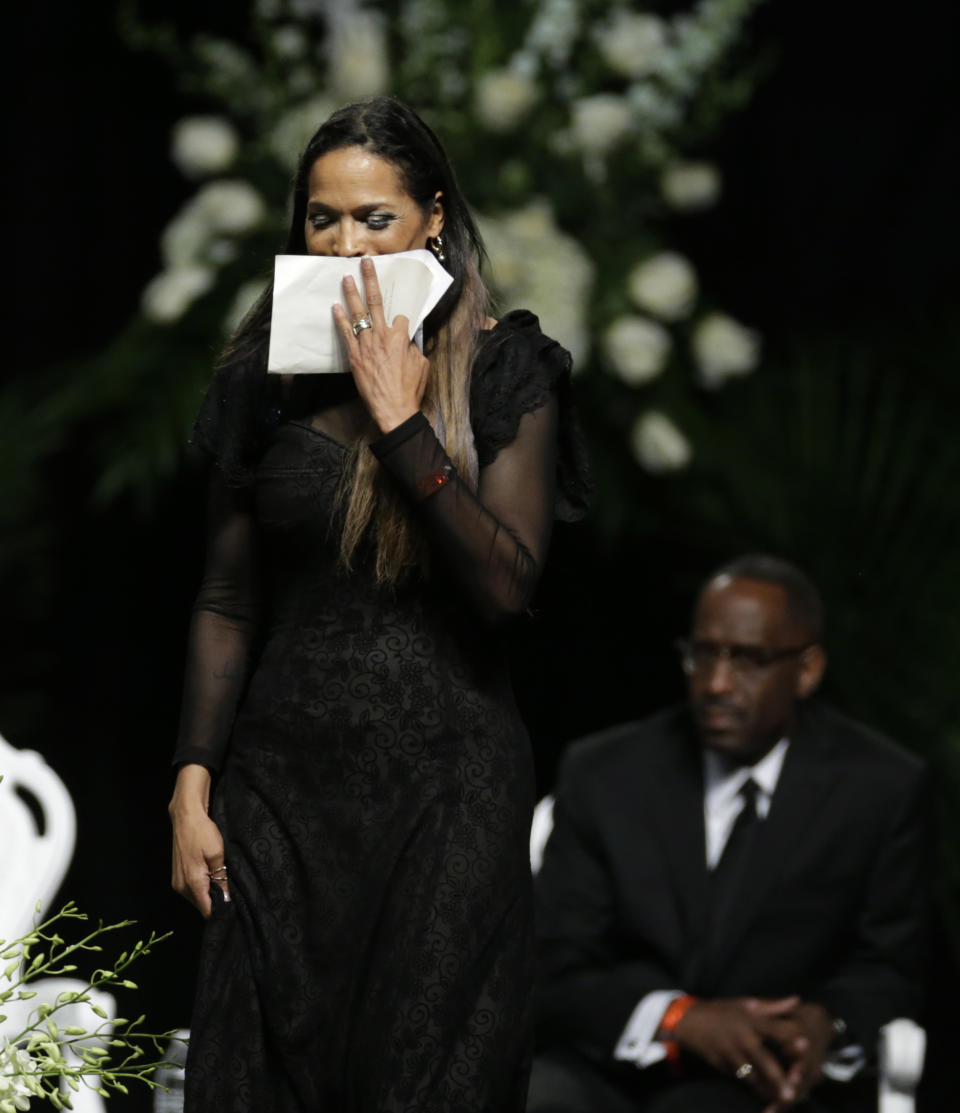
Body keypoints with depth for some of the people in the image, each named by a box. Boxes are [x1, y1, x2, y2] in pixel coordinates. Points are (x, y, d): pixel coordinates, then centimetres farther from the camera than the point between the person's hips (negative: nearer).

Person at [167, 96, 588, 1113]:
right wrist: (192, 789, 1)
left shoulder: (503, 371, -2)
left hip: (444, 775, -2)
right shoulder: (268, 379, 6)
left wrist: (401, 420, -16)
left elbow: (507, 586, -14)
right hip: (282, 778, 3)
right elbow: (226, 603, 8)